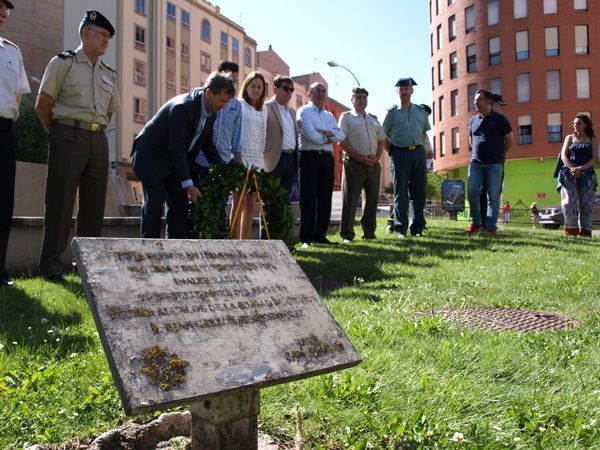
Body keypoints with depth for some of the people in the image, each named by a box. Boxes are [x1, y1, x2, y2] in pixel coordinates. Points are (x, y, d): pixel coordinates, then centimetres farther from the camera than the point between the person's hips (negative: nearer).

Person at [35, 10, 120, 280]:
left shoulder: (109, 74, 17)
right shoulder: (63, 63, 2)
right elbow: (42, 105, 1)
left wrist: (96, 132, 14)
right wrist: (59, 134, 4)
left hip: (98, 141, 5)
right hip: (68, 138, -5)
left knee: (93, 205, 5)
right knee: (59, 204, -4)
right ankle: (51, 266, 2)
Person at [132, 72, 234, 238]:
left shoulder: (211, 113, -3)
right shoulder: (182, 107, -29)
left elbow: (207, 144, 9)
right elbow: (177, 148, -31)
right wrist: (188, 184, -31)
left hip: (173, 160, 8)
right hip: (151, 156, -8)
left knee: (180, 202, 2)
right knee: (155, 201, -11)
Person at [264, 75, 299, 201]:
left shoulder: (292, 110, 20)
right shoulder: (267, 108, -4)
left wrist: (296, 157, 13)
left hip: (292, 158, 7)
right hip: (276, 159, -7)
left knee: (285, 198, 11)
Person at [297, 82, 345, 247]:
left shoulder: (329, 115, 21)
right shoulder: (304, 112, 1)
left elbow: (341, 135, 6)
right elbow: (311, 135, -14)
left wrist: (325, 132, -11)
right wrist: (329, 138, -1)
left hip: (327, 158, 6)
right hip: (310, 157, -6)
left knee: (325, 198, 7)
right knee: (308, 198, -5)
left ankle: (320, 234, 15)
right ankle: (306, 238, -2)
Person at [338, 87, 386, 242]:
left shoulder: (373, 120, 20)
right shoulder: (346, 117, 3)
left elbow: (381, 141, 19)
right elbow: (342, 141, -7)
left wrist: (377, 157, -1)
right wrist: (360, 158, -14)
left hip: (373, 164, 6)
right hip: (354, 162, -6)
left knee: (372, 198, 7)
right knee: (350, 198, -5)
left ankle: (369, 231, 17)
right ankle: (347, 233, -1)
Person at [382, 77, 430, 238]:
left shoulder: (421, 111, 14)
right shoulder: (393, 112, 6)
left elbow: (425, 133, 19)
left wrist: (421, 148, 8)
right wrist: (392, 151, 2)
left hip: (419, 152, 3)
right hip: (400, 153, -3)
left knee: (419, 191, 2)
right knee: (401, 192, -2)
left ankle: (418, 227, 10)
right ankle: (400, 228, 2)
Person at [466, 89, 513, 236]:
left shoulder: (499, 119, 1)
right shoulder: (473, 121, 13)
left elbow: (509, 141, 4)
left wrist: (499, 155, 4)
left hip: (495, 164, -3)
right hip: (476, 163, 4)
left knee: (493, 196, -3)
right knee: (472, 191, -9)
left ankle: (491, 226, 0)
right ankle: (475, 221, 6)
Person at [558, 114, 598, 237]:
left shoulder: (592, 139, 13)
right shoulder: (570, 138, 16)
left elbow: (594, 158, 2)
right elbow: (563, 155, 4)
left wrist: (580, 169, -15)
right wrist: (572, 169, -14)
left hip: (586, 174, 0)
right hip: (570, 173, 0)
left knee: (586, 203, -5)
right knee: (570, 200, -12)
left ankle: (585, 231, -5)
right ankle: (571, 229, -13)